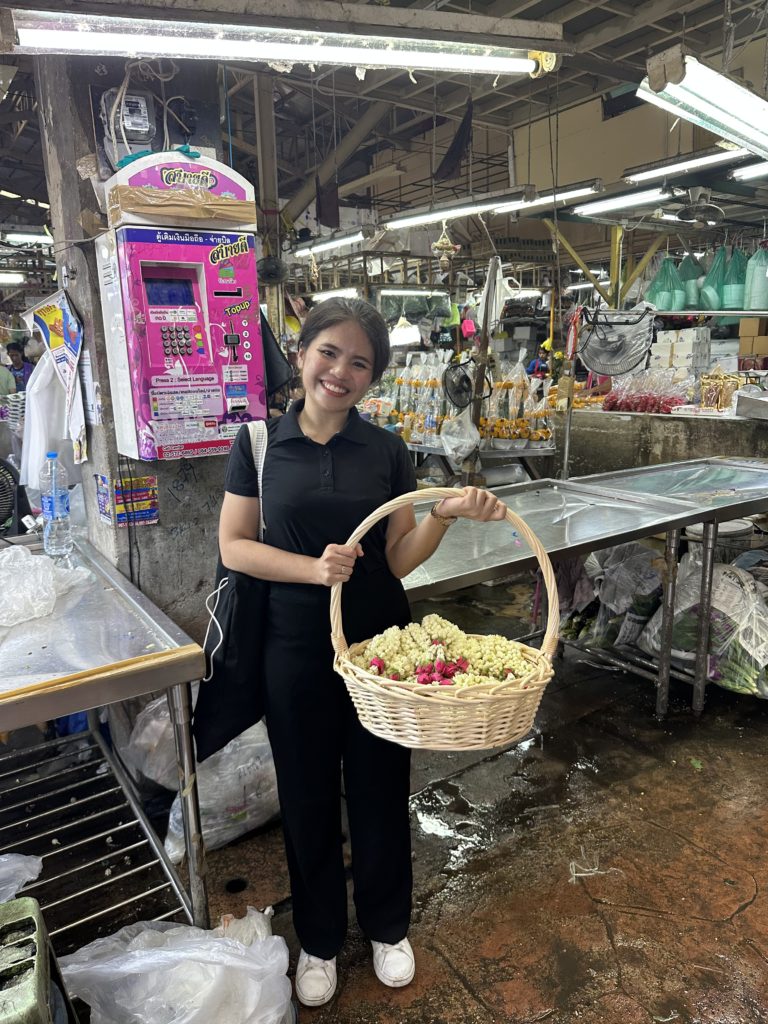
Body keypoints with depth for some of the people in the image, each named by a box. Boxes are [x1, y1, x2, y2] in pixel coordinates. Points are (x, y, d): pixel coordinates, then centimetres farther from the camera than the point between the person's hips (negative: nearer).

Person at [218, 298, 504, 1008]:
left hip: (380, 643, 1)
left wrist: (445, 515, -19)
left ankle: (388, 927, 44)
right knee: (308, 797, 15)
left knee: (380, 791, 16)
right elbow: (234, 546, -4)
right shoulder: (260, 443, -4)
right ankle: (319, 938, 42)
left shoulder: (387, 451, -1)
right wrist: (314, 568, -19)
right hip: (297, 648, 0)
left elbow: (399, 558, -1)